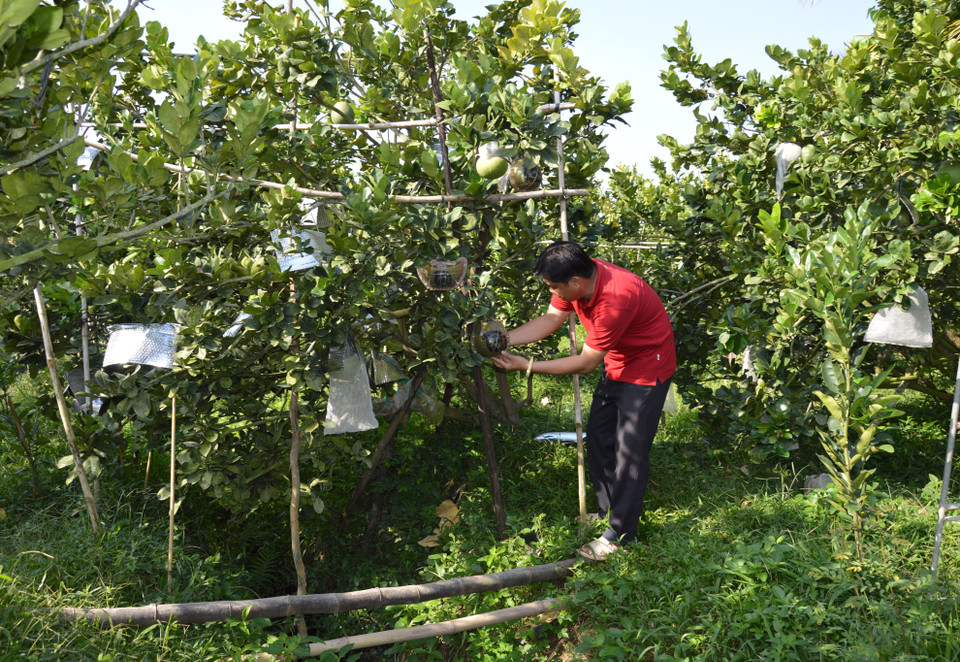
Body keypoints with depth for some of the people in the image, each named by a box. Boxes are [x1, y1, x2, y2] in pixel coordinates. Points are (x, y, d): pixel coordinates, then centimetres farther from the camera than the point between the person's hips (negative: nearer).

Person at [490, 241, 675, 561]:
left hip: (647, 367, -9)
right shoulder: (577, 279, -13)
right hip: (616, 364, 9)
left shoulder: (617, 296, -38)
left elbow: (586, 362, -30)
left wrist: (527, 366, -27)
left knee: (630, 451, -4)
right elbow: (551, 319, -4)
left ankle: (620, 534, 10)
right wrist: (504, 339, -18)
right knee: (598, 438, 14)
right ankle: (608, 510, 31)